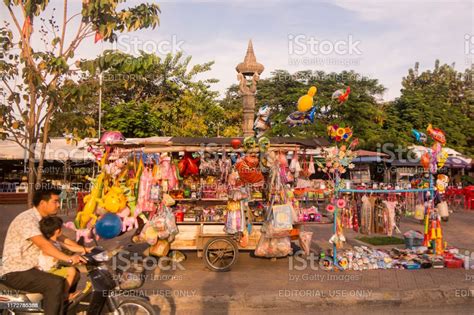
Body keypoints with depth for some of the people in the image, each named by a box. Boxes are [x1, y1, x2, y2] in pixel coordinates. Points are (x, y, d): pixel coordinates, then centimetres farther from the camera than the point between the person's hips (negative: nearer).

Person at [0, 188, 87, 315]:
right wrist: (69, 258, -40)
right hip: (15, 272, -9)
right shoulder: (27, 219, -21)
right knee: (56, 283, -27)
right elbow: (44, 245, -34)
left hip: (31, 268, 10)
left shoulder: (45, 220, 9)